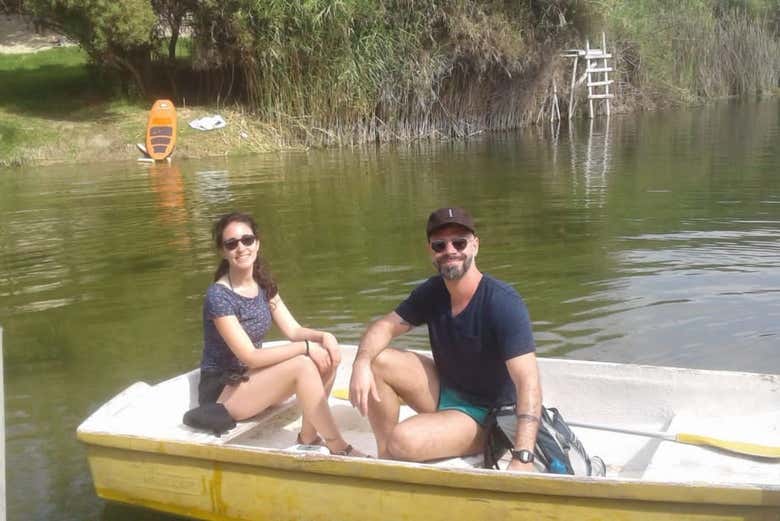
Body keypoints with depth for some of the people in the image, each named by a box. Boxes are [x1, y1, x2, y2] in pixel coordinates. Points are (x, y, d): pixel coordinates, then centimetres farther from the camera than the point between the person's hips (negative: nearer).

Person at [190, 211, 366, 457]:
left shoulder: (263, 285, 4)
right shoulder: (218, 296, -20)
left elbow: (293, 330, 3)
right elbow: (249, 356, -24)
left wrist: (324, 336, -18)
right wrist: (306, 348, -24)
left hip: (253, 379, 8)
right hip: (221, 391, -8)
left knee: (327, 356, -10)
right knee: (302, 365, -28)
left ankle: (308, 436, -3)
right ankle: (339, 448, -19)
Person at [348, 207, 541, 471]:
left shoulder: (504, 303, -25)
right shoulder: (431, 291, -3)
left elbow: (527, 382, -32)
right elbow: (385, 326, 1)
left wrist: (522, 460, -43)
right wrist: (362, 363, -24)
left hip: (484, 413, -7)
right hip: (442, 389, 7)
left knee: (404, 441, -31)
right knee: (376, 360, -12)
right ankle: (385, 454, 0)